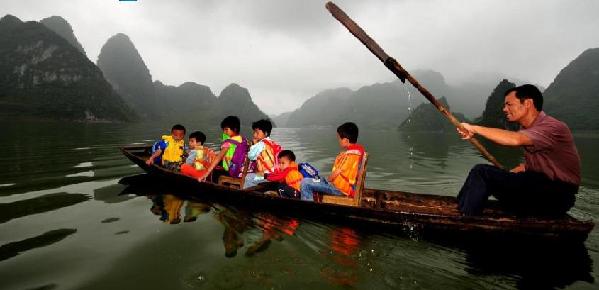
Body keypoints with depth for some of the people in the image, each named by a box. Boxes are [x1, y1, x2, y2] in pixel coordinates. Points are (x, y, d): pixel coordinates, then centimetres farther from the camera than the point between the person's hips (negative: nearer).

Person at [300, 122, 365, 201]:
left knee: (305, 183, -15)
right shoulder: (358, 149, 3)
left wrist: (328, 180, -1)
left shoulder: (350, 155, -25)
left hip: (341, 188, -11)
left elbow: (337, 173, -18)